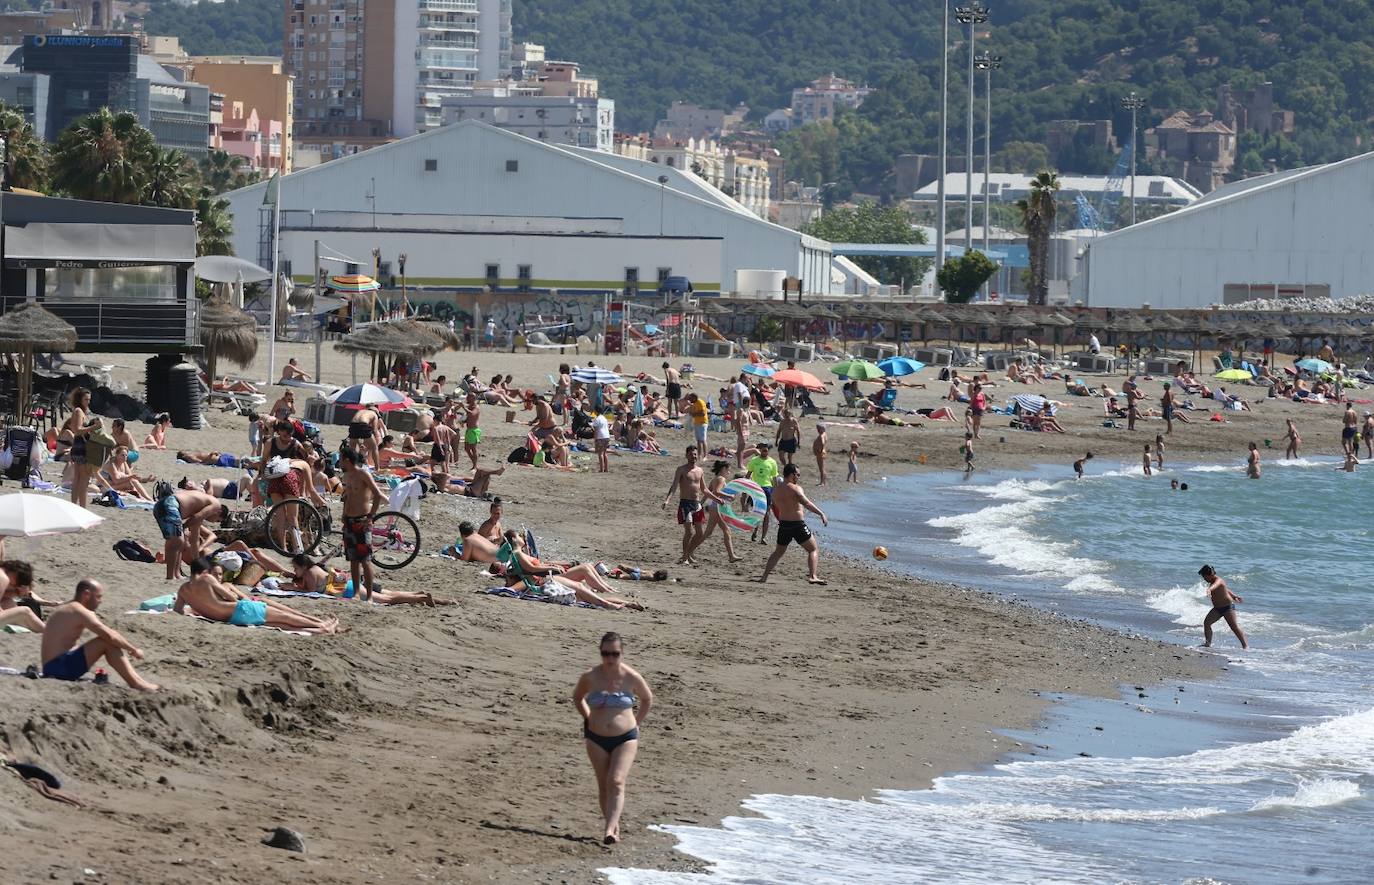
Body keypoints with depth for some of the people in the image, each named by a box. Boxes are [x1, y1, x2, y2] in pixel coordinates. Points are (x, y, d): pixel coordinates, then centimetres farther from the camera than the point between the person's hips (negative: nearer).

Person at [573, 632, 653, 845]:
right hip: (597, 739, 2)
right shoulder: (590, 677, -6)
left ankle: (610, 830, -23)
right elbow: (577, 697, 16)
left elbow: (647, 700, 12)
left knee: (616, 782, -16)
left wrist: (636, 723, 8)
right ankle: (613, 827, 16)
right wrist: (588, 719, 9)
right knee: (604, 786, 5)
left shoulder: (632, 678, -9)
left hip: (625, 738, -2)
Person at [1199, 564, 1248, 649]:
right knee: (1206, 622, -4)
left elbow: (1215, 585, -48)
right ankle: (1208, 643, -3)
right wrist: (1234, 595, 38)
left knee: (1234, 626, -7)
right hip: (1217, 609, 9)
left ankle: (1245, 645, 1)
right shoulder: (1213, 581, 8)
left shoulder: (1218, 581, -21)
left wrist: (1209, 589, -70)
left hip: (1228, 607, -9)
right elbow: (1226, 589, 24)